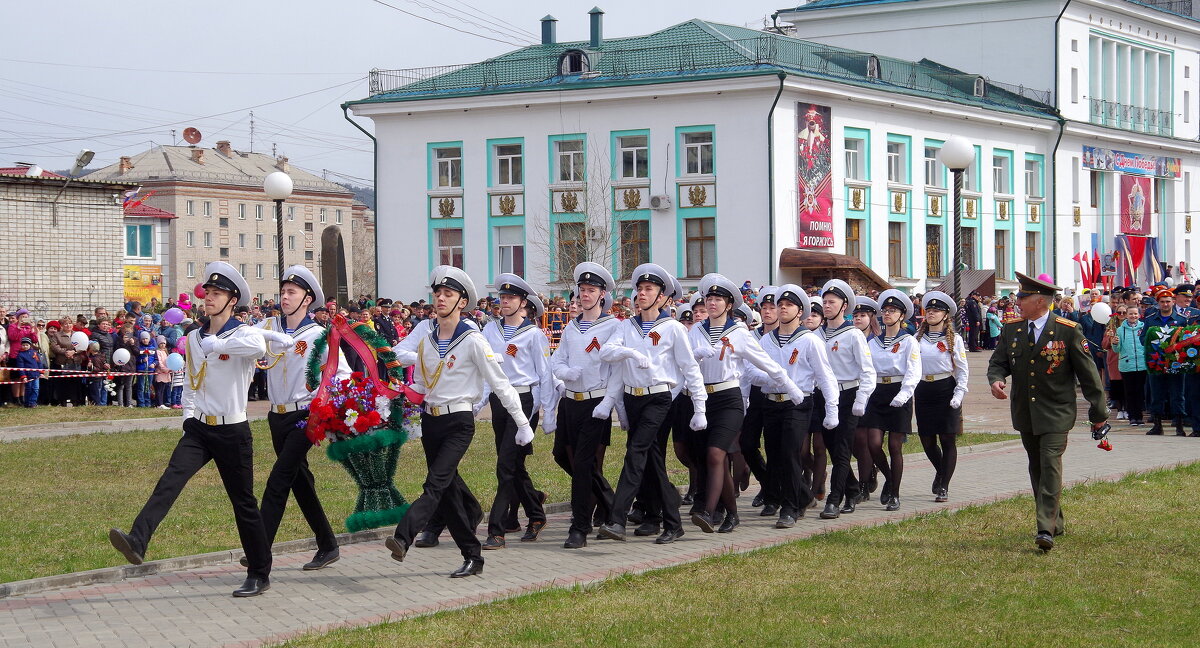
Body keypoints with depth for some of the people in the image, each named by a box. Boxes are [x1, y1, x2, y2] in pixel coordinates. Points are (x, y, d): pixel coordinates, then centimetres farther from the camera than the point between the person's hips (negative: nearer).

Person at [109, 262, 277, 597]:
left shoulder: (244, 334, -7)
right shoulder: (194, 338, 12)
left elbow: (258, 346, -34)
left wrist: (215, 344, -25)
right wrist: (188, 414, 13)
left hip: (233, 431, -4)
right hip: (199, 429, 4)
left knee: (244, 502, 3)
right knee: (170, 481, -19)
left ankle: (260, 574, 14)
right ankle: (136, 541, -35)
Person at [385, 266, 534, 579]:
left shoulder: (472, 340, -6)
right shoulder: (426, 341, 11)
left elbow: (500, 383, -5)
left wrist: (522, 423, -5)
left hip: (458, 423, -6)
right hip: (430, 421, 6)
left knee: (436, 484, -20)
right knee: (448, 491, 7)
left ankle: (403, 539, -37)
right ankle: (472, 557, 19)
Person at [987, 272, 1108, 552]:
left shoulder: (1068, 331, -8)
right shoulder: (1011, 331, 5)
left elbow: (1087, 373, -4)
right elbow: (998, 362, 11)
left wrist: (1098, 411, -1)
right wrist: (996, 380, -15)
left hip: (1056, 413, -5)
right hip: (1025, 413, 5)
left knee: (1050, 466, -15)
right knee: (1037, 469, 14)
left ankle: (1046, 530, -18)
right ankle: (1055, 522, 28)